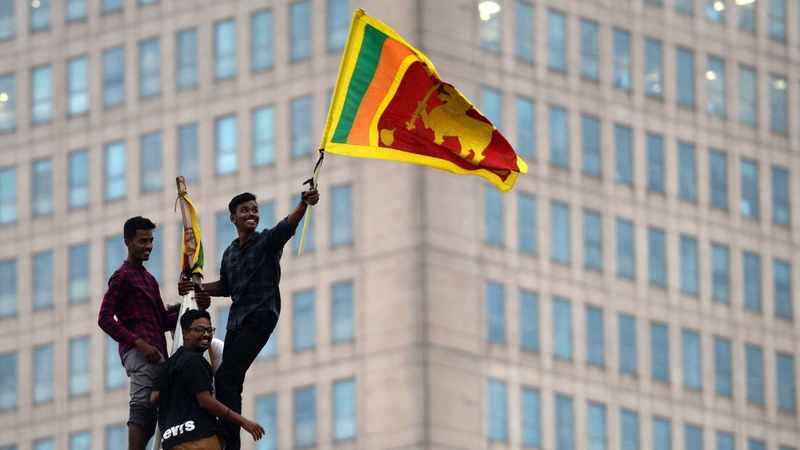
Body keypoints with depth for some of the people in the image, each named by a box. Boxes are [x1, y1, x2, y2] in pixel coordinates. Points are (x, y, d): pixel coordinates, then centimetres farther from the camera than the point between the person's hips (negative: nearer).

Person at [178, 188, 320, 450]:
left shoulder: (267, 241, -4)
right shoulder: (230, 253, 15)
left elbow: (287, 226, -25)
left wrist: (304, 205, -44)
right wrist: (198, 288, 12)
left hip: (260, 318, -8)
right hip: (236, 320, 8)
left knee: (225, 377, -17)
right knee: (230, 381, 8)